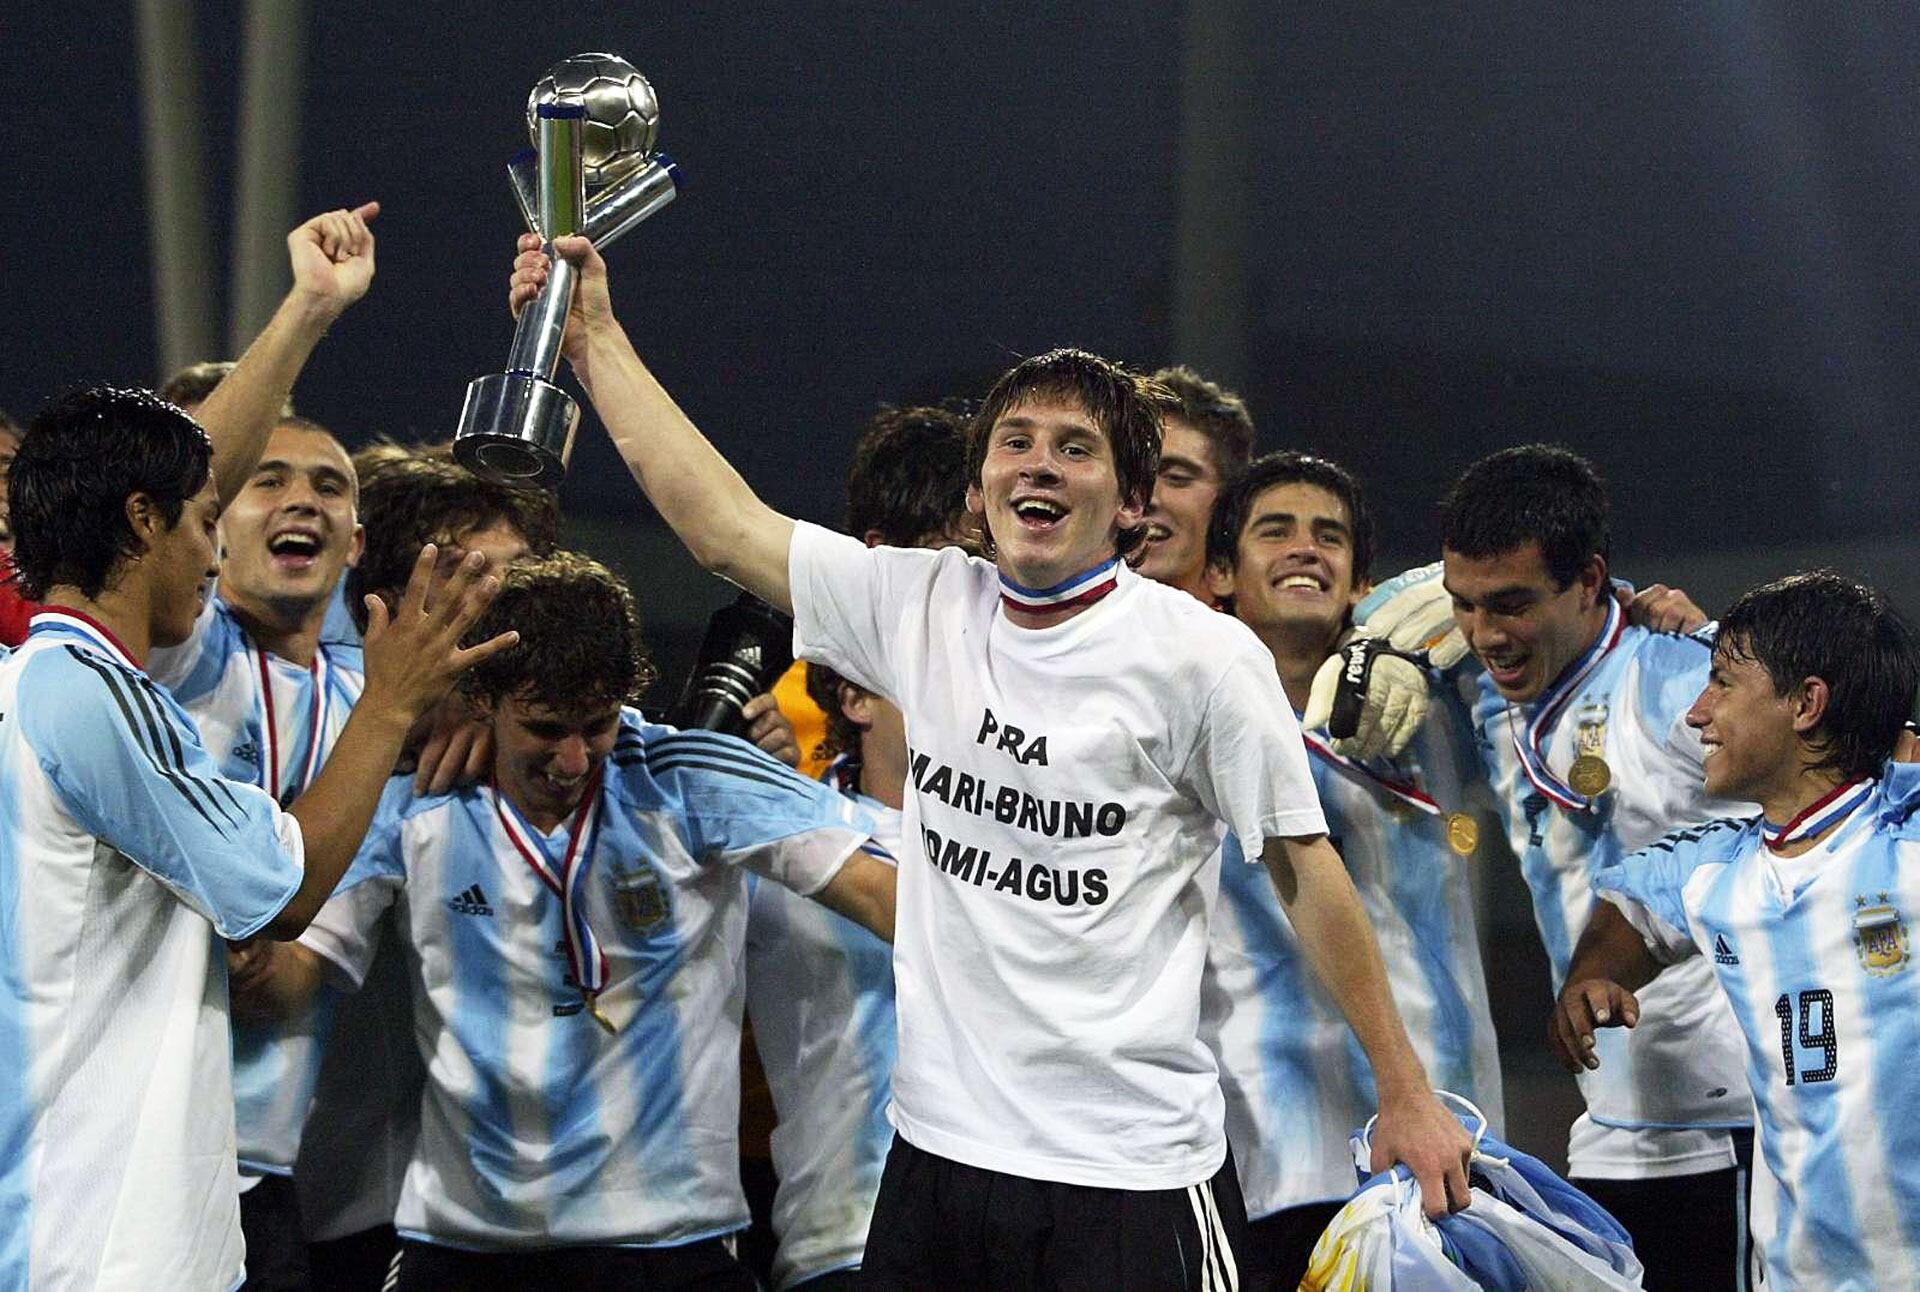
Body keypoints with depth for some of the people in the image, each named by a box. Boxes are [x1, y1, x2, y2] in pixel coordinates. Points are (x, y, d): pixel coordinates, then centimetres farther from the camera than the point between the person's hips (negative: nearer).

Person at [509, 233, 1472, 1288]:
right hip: (937, 1150, 5)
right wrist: (594, 338, 12)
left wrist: (1405, 1095, -1)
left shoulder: (1202, 655, -6)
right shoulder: (924, 607, 7)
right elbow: (719, 520, 12)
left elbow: (1307, 874, -2)